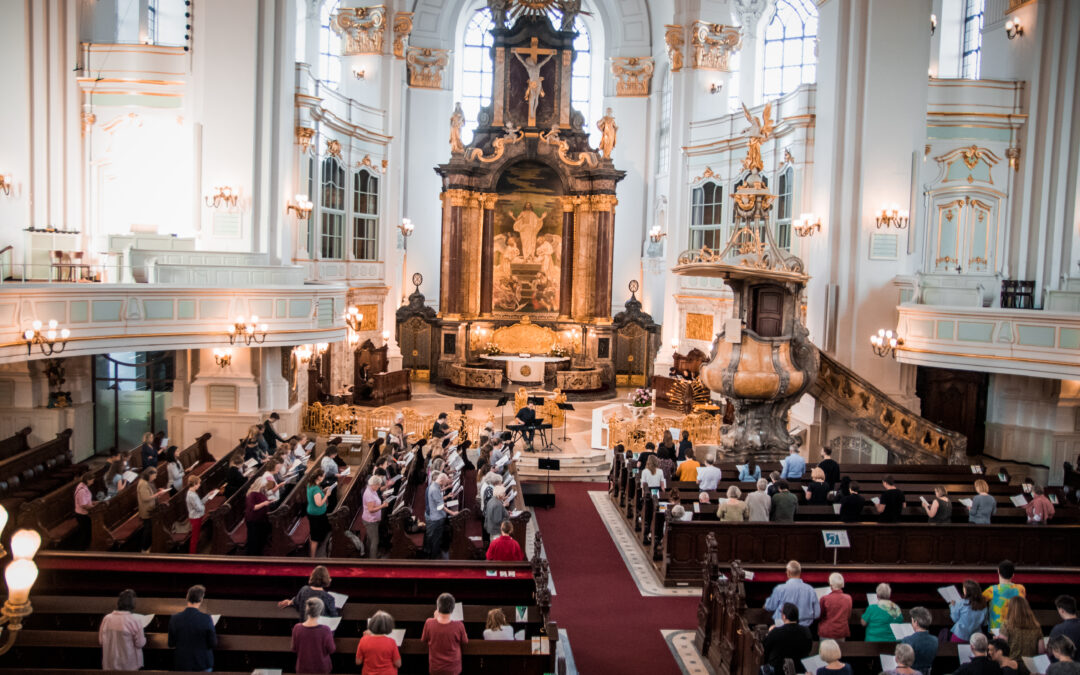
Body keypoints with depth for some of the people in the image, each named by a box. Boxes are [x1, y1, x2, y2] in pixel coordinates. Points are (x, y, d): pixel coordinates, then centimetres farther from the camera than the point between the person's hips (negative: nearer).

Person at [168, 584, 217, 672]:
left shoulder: (174, 618, -8)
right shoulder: (206, 619, -16)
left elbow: (171, 645, -1)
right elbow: (213, 644, -9)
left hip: (182, 665, 2)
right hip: (203, 664, -2)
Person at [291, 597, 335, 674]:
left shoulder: (297, 628, -17)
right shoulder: (325, 630, -24)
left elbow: (294, 650, -4)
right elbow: (331, 650, -10)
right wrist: (331, 635, 3)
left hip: (303, 668, 2)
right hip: (321, 668, -2)